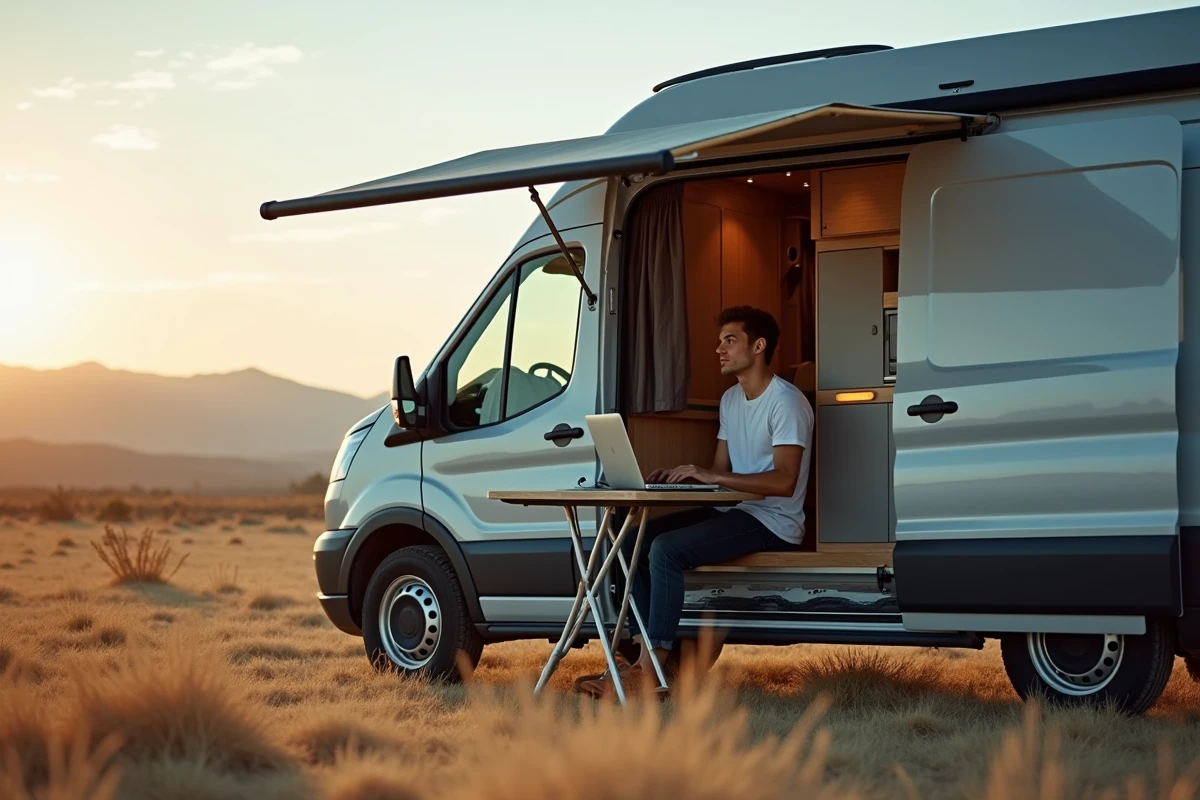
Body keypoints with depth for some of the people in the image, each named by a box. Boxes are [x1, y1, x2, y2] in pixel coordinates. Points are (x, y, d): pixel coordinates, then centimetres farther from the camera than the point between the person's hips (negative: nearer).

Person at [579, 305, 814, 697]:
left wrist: (711, 476, -28)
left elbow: (784, 481, -24)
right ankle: (644, 652, -9)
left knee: (666, 549, -27)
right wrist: (679, 475, -3)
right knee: (635, 539, -3)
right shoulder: (731, 399, 16)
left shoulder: (786, 402, -14)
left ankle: (651, 670, -24)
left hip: (773, 521, -9)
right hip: (734, 511, 10)